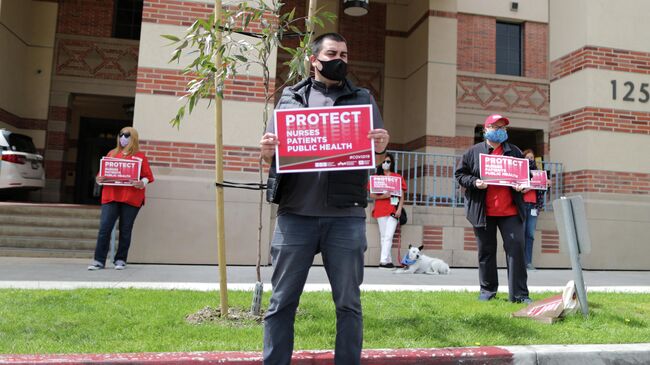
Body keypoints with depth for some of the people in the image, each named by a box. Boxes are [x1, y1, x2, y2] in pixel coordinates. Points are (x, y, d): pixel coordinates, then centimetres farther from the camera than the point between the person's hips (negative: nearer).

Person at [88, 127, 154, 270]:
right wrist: (99, 179, -1)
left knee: (125, 230, 4)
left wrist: (142, 183, -17)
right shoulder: (112, 154, 16)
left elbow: (148, 176, 3)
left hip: (131, 198, -2)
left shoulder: (140, 156, 6)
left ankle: (120, 260, 14)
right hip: (111, 196, 2)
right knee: (104, 228, -5)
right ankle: (99, 260, 1)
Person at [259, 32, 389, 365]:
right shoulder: (290, 97, 14)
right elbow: (268, 152, 14)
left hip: (346, 216, 0)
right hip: (295, 214, 0)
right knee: (282, 302, 6)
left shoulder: (362, 99, 14)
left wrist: (380, 148, -11)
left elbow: (377, 156, 12)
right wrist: (266, 151, -10)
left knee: (348, 302, 8)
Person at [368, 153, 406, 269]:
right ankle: (388, 261, 8)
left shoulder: (398, 177, 8)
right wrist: (382, 196, -14)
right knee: (383, 236, 3)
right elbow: (371, 195, 4)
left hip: (393, 210, -1)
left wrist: (399, 209, -5)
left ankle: (383, 261, -11)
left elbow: (402, 195, 7)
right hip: (380, 210, 1)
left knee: (388, 236, -9)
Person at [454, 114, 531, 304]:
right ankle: (487, 290, 21)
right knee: (486, 251, 7)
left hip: (510, 210, 1)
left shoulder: (514, 151, 13)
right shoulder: (473, 152, 7)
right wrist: (474, 182, -12)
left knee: (516, 248, -5)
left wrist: (522, 185, -1)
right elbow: (460, 174, 7)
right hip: (483, 211, -1)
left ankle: (519, 294, 3)